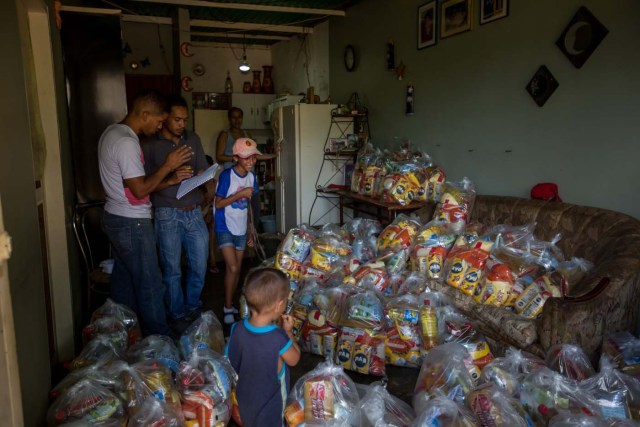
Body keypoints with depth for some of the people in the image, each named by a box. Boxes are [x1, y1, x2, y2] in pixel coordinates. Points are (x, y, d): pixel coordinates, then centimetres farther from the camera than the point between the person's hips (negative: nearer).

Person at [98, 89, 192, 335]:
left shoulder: (113, 132, 10)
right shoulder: (126, 142, -22)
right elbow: (140, 190, -23)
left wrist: (170, 179, 7)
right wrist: (168, 166, -14)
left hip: (115, 219, 10)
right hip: (132, 224, -10)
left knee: (124, 280, 18)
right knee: (150, 286, 1)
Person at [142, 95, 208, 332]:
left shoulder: (193, 139, 7)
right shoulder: (149, 145, -6)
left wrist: (198, 178, -11)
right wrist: (171, 179, -23)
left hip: (194, 212, 4)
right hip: (167, 215, -4)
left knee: (199, 266, 10)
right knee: (172, 270, 7)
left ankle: (193, 308, 34)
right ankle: (177, 317, 25)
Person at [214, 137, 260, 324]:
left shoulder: (251, 176, 1)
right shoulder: (226, 175, -17)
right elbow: (218, 204, -15)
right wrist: (241, 194, -24)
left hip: (241, 229, 6)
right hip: (225, 228, -6)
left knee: (237, 269, 12)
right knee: (232, 268, -12)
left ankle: (230, 304, 28)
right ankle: (227, 308, 4)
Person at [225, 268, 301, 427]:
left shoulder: (238, 329, -22)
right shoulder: (278, 338, -35)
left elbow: (230, 358, -5)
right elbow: (294, 360, -16)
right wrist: (288, 331, -8)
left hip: (245, 393, 4)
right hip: (270, 397, -4)